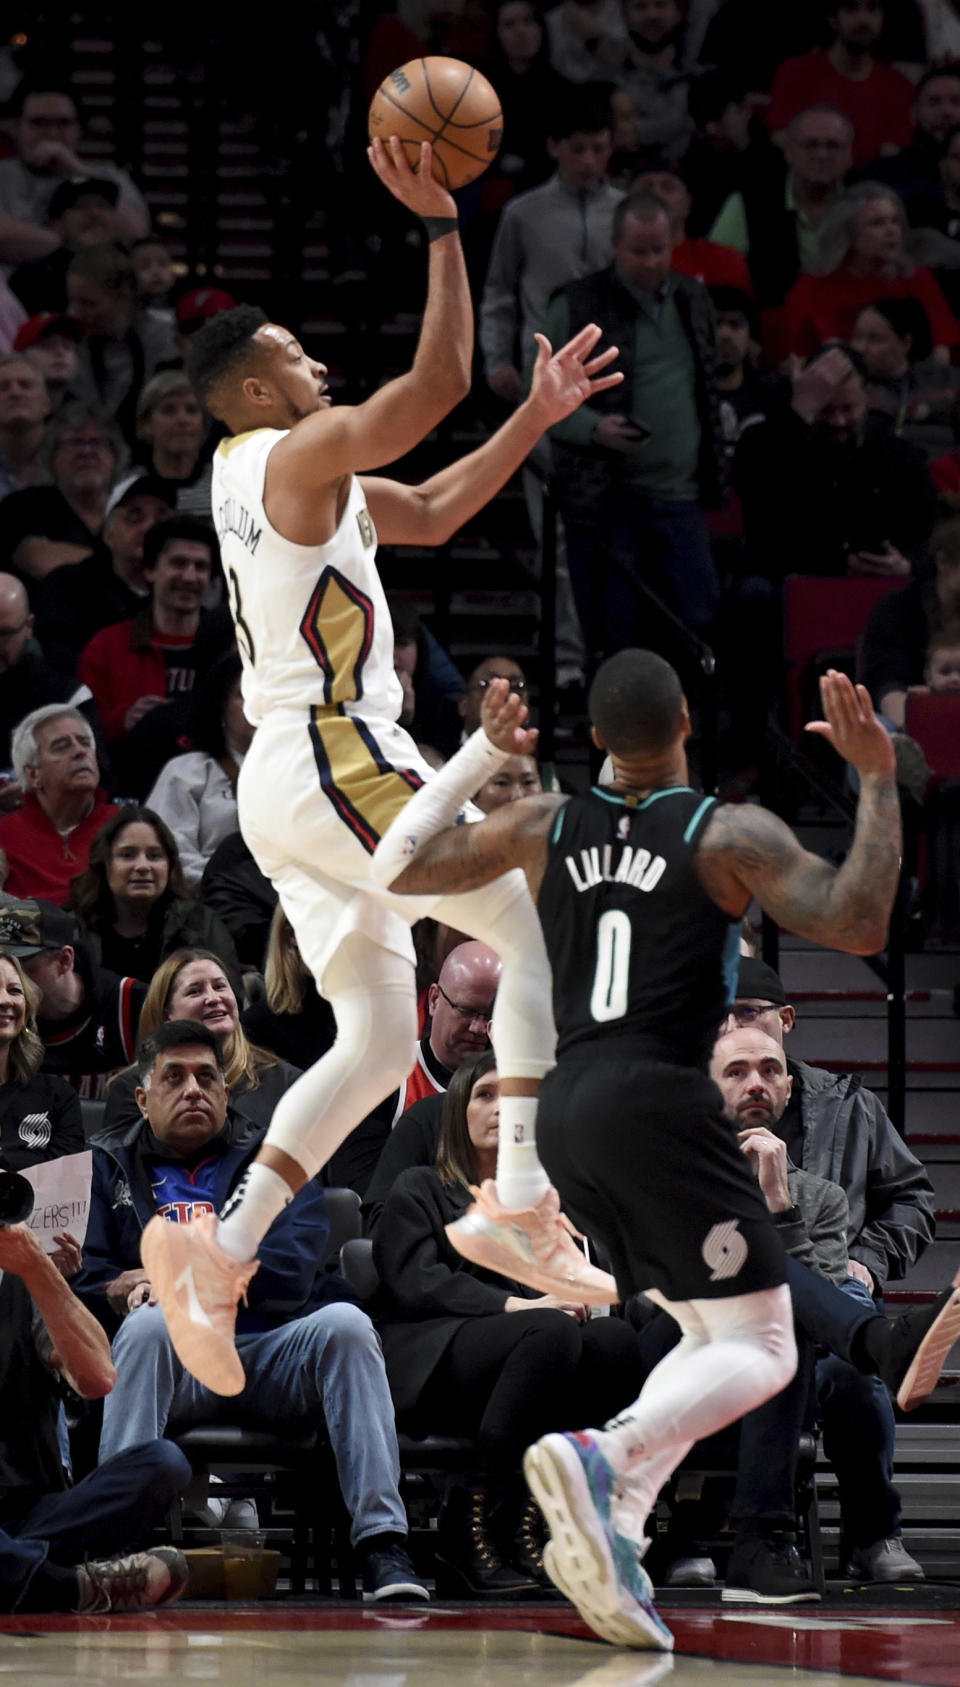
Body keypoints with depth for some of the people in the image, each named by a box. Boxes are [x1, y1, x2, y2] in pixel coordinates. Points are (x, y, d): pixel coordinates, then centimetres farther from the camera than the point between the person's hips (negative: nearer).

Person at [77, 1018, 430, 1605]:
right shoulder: (109, 1166, 22)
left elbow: (289, 1273, 3)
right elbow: (82, 1277, 8)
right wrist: (122, 1292, -15)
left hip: (276, 1355, 1)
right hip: (176, 1359, -1)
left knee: (344, 1321, -30)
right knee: (148, 1325, -35)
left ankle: (383, 1545, -37)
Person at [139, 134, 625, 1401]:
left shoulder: (281, 471, 21)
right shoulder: (300, 452, -8)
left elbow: (431, 515, 29)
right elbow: (438, 382, -20)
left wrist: (536, 420, 24)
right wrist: (442, 227, -19)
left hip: (286, 776, 10)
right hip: (335, 758, -10)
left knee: (379, 1040, 9)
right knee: (538, 932, -4)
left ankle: (220, 1255, -3)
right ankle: (520, 1200, -12)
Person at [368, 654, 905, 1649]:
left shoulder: (543, 827, 9)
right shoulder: (730, 836, -4)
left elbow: (396, 869, 19)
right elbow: (860, 926, -12)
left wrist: (472, 757, 27)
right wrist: (877, 783, -5)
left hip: (566, 1108, 7)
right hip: (660, 1102, -7)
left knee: (712, 1340, 17)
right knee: (761, 1350, -4)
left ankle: (613, 1529, -3)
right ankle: (599, 1458, -30)